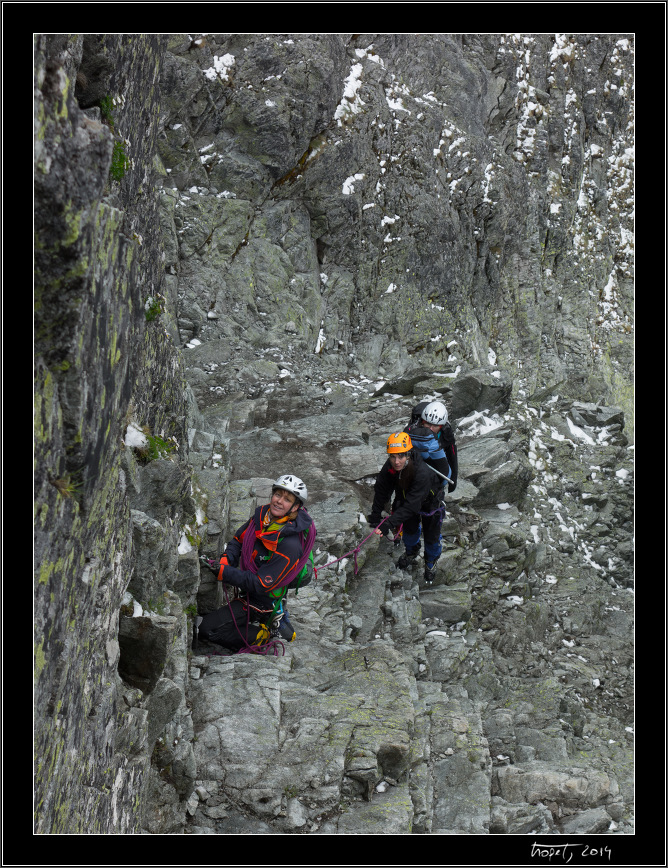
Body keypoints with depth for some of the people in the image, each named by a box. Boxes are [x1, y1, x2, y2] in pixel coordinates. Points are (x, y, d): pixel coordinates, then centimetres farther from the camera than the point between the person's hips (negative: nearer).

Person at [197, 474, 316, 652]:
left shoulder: (290, 546, -32)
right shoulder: (262, 514, -9)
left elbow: (261, 584, -30)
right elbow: (238, 540, 7)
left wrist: (223, 573, -32)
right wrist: (226, 560, -13)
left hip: (260, 601, -8)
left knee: (207, 629, -13)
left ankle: (262, 636, 1)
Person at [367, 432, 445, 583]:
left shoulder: (422, 473, -46)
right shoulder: (389, 467, -30)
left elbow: (411, 504, -45)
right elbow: (381, 490, -13)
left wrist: (390, 522, -50)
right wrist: (375, 514, -15)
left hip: (429, 501, -4)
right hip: (406, 498, 4)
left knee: (431, 536, 10)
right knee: (409, 528, 22)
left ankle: (431, 561, 41)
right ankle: (412, 551, 55)